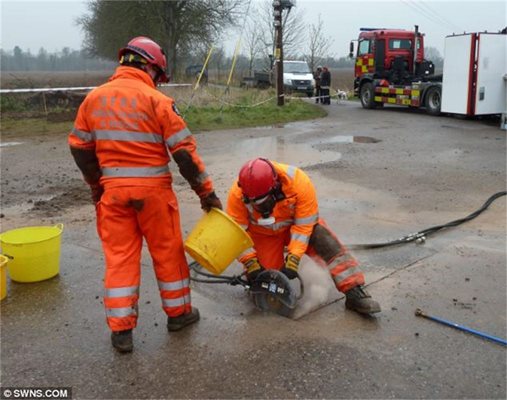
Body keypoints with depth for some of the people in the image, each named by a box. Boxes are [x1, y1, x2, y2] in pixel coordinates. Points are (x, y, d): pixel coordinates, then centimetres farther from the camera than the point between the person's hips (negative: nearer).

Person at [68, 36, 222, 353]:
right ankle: (179, 313, 28)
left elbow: (80, 148, 10)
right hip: (153, 190, -3)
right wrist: (207, 191, -5)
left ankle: (121, 330, 12)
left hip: (113, 191, 4)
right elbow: (184, 151, -12)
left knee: (119, 257, 9)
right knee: (168, 252, 13)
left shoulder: (94, 98, 5)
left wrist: (97, 186, 21)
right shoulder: (156, 100, -10)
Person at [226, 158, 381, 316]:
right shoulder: (237, 193, -32)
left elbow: (304, 225, -27)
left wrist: (293, 259, -31)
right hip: (263, 233, 1)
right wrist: (250, 262, -26)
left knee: (329, 245, -24)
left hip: (297, 223, 0)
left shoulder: (299, 182, -36)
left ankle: (354, 293, -19)